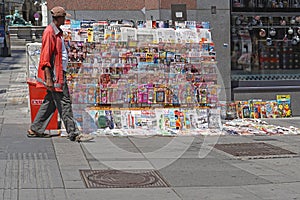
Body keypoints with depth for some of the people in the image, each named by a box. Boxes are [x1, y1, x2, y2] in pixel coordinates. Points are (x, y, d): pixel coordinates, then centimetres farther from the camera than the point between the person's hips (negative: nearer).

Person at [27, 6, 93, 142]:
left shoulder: (57, 33, 18)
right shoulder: (49, 33, -13)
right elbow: (46, 57, -18)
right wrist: (48, 78, -22)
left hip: (59, 73, 10)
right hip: (54, 75, -10)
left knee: (50, 103, 13)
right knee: (64, 104, -7)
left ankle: (35, 130, 19)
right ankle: (74, 134, -4)